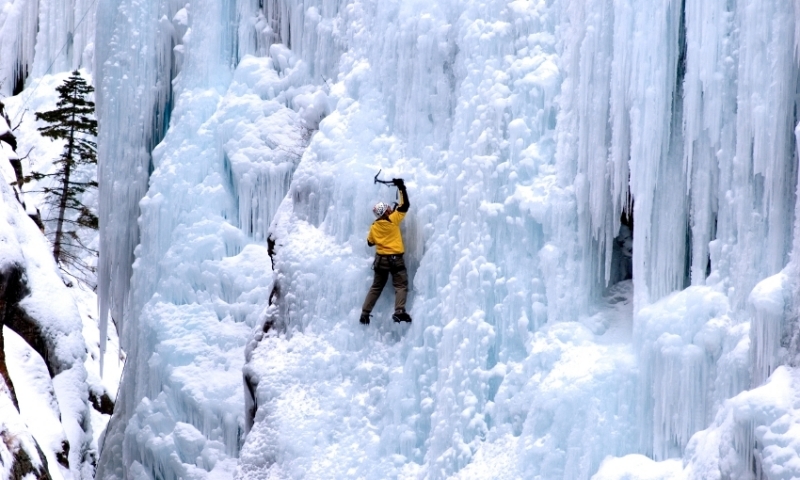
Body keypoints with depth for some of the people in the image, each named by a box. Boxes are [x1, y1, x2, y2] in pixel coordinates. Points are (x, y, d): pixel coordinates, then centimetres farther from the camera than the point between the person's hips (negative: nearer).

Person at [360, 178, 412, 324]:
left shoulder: (374, 227, 3)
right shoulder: (393, 219, -10)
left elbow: (370, 242, 17)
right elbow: (405, 205, -4)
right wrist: (401, 188, 4)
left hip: (380, 259, 5)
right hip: (395, 259, -5)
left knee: (376, 288, 14)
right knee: (401, 285, -6)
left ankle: (365, 314, 10)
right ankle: (399, 311, -27)